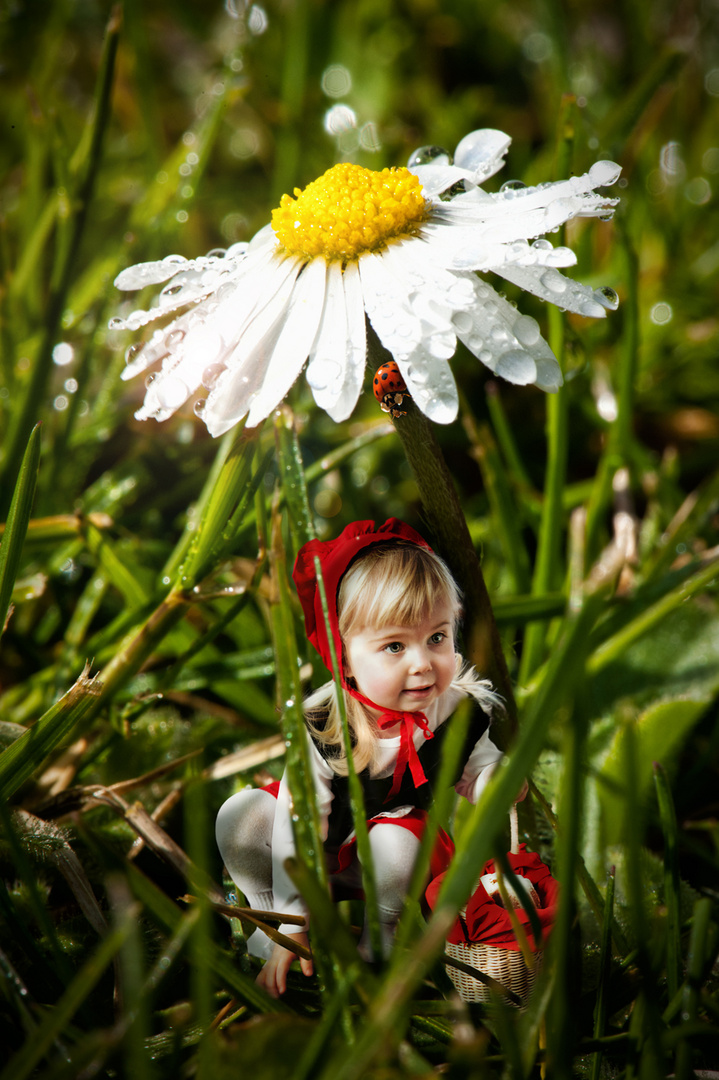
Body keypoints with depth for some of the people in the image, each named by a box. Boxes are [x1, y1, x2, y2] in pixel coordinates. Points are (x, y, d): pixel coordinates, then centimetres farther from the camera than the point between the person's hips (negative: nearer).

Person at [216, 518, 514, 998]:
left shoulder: (461, 711, -23)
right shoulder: (319, 725, -28)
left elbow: (477, 770, -1)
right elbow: (297, 826, -24)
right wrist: (293, 925, -23)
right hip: (328, 845, 1)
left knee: (395, 842, -36)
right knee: (240, 818, -19)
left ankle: (377, 943, -7)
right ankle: (271, 917, 6)